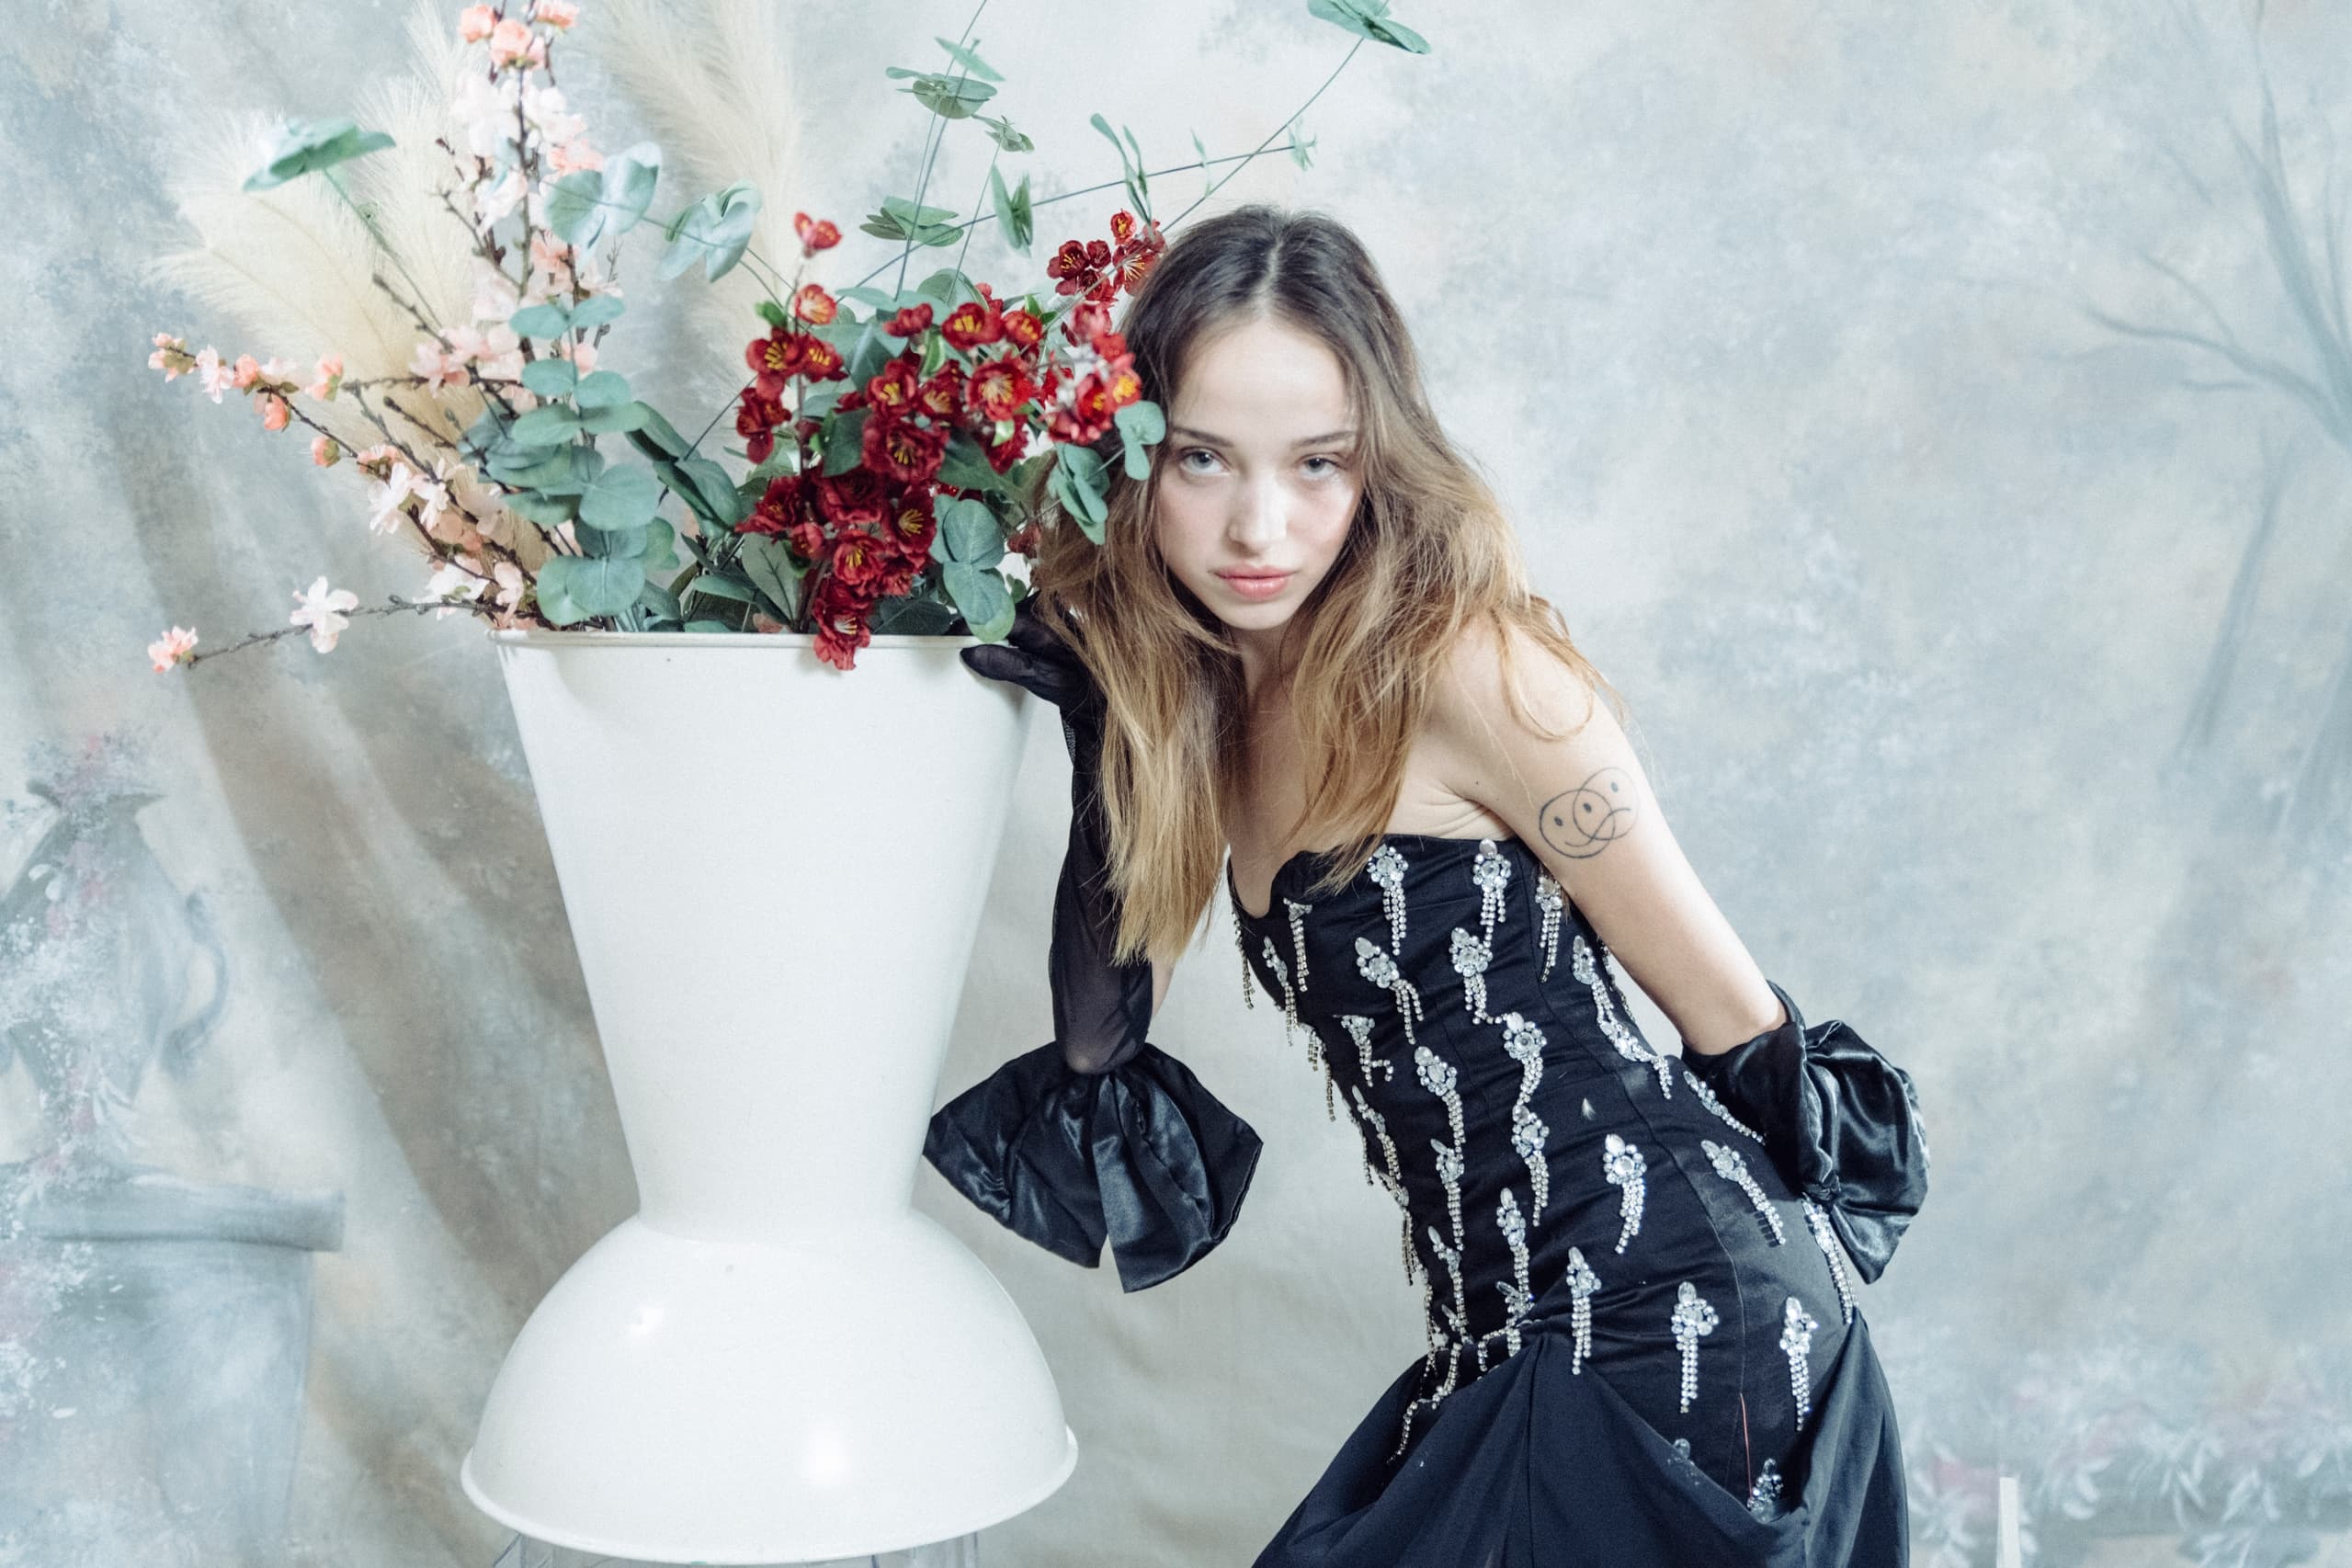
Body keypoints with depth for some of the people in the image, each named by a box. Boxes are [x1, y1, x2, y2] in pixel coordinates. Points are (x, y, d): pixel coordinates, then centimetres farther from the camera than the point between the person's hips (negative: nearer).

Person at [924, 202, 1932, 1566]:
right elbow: (1101, 1032, 4)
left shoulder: (1465, 673, -17)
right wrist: (1093, 728, -2)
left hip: (1673, 1330, -7)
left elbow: (1726, 1010, -7)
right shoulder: (1202, 693, 5)